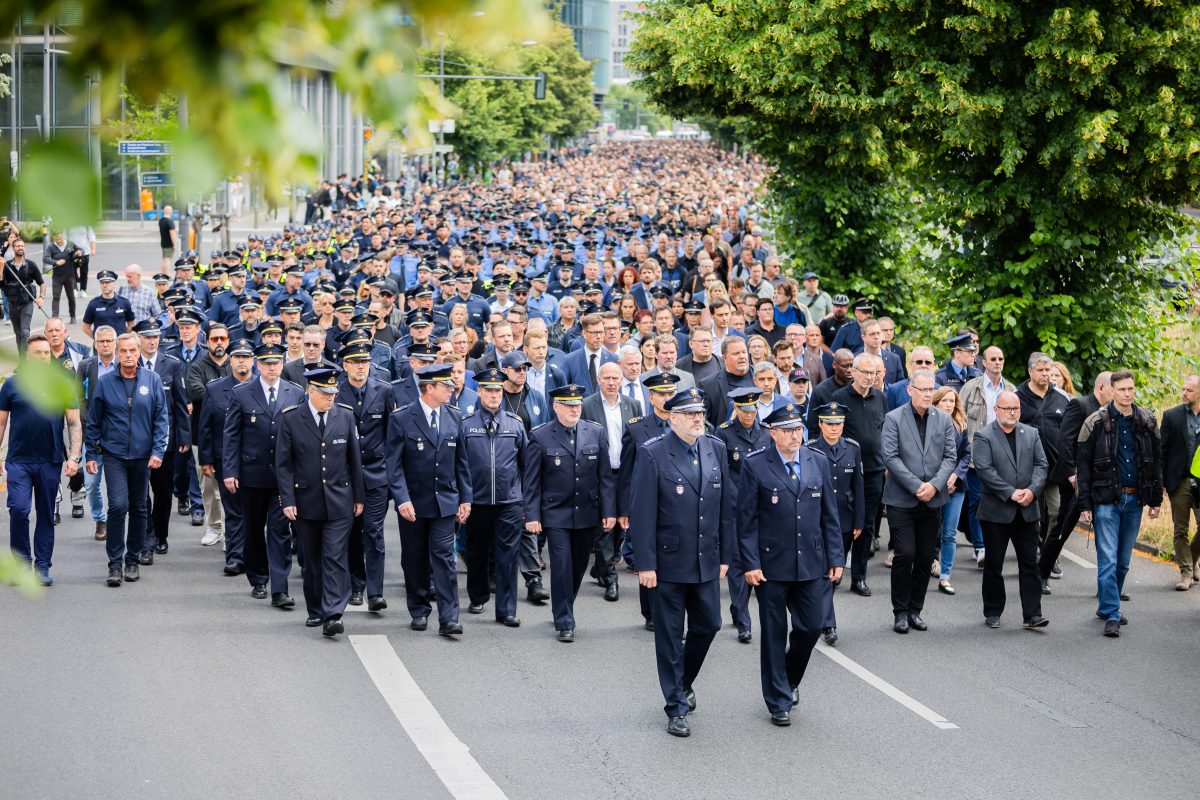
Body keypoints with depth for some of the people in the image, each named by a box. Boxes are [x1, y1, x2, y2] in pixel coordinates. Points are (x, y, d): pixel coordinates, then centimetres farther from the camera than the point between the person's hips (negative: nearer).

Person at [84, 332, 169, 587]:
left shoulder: (152, 380, 0)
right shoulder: (105, 382, -1)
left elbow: (162, 418, 1)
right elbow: (94, 421, 4)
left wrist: (158, 450, -8)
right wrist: (91, 454, 2)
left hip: (143, 456, 1)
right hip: (114, 455, -1)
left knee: (138, 509, 9)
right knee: (118, 506, -12)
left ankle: (132, 560, 20)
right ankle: (115, 563, -6)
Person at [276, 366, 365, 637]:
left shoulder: (345, 416, 2)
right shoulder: (290, 419, -4)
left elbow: (354, 459, 7)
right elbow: (283, 463, -2)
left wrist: (359, 497, 8)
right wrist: (287, 500, -9)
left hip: (339, 501, 0)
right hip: (306, 501, 0)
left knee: (335, 558, -9)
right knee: (312, 559, 10)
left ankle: (332, 615, -13)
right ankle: (315, 611, 23)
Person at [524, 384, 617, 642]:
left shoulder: (596, 433, 4)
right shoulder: (540, 436, -4)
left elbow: (605, 476, 5)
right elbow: (532, 481, -3)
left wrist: (609, 511, 0)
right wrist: (532, 515, -8)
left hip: (587, 514, 3)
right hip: (556, 515, -3)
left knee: (579, 566, 12)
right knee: (562, 567, -6)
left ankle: (564, 609, 31)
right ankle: (564, 622, 2)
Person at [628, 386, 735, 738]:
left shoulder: (716, 449, 5)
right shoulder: (653, 454, -11)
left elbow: (726, 506, 9)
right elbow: (642, 514, -12)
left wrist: (725, 555, 8)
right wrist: (645, 564, -14)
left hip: (706, 561, 5)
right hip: (669, 562, -5)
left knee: (708, 625, 11)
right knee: (670, 635, 4)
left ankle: (684, 682, 37)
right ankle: (676, 708, 13)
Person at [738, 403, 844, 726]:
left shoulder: (818, 462, 5)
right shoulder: (755, 465, -7)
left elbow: (829, 514, 9)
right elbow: (746, 520, -7)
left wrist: (835, 557, 5)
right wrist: (750, 563, -12)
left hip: (810, 564, 3)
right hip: (771, 565, -3)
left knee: (811, 626, 6)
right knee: (774, 633, 5)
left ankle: (789, 679, 33)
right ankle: (779, 701, 15)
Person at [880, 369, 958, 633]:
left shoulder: (944, 420, 8)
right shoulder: (894, 419, -3)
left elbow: (950, 456, 5)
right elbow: (890, 457, -9)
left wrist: (934, 485, -11)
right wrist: (916, 486, -16)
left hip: (932, 500, 4)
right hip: (901, 499, -4)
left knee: (926, 557, 6)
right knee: (905, 555, -9)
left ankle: (915, 610, 16)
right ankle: (901, 612, 3)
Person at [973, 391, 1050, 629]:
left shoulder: (1031, 434, 10)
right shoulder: (984, 437, -4)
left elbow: (1041, 464, 5)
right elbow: (984, 469, -13)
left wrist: (1032, 490, -12)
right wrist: (1011, 493, -18)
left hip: (1027, 511, 3)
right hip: (996, 511, -3)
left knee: (1029, 563, 0)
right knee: (994, 565, 6)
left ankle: (1032, 615, 1)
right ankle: (992, 613, 16)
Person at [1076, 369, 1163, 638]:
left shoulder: (1147, 422, 6)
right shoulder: (1096, 422, -5)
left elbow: (1156, 461, 13)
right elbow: (1083, 463, -3)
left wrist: (1156, 499, 9)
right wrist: (1084, 504, -8)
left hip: (1134, 499, 4)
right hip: (1106, 500, -4)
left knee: (1123, 560, 10)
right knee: (1108, 560, -8)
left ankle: (1108, 606, 24)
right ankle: (1111, 615, -9)